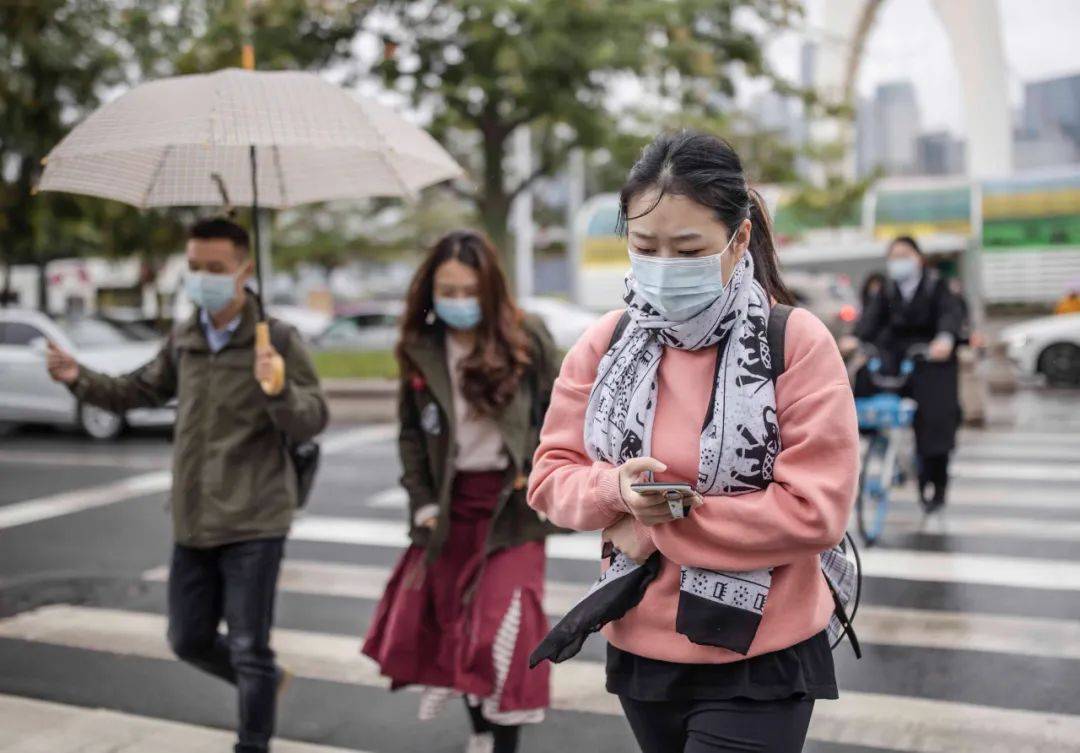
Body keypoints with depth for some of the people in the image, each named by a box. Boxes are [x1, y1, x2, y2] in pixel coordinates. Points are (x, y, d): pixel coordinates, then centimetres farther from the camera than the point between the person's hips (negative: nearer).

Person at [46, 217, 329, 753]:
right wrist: (80, 379, 5)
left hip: (254, 524, -6)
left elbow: (311, 422, -17)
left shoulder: (277, 340, -11)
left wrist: (279, 390, -37)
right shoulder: (183, 341, 6)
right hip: (193, 521, 6)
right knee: (188, 639, 16)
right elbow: (140, 391, 21)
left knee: (248, 649, 1)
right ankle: (266, 683, 42)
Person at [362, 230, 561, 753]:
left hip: (512, 501, -3)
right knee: (452, 619, 12)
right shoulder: (421, 348, 0)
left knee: (503, 628, -9)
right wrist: (422, 503, 1)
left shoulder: (526, 337, -8)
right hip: (451, 503, 4)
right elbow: (412, 432, 7)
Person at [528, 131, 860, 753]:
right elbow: (550, 479, 2)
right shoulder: (603, 345, -1)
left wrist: (659, 530, -16)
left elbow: (816, 510, -19)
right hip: (639, 648, 5)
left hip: (759, 661, -4)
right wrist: (614, 489, -21)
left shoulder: (799, 342, -14)